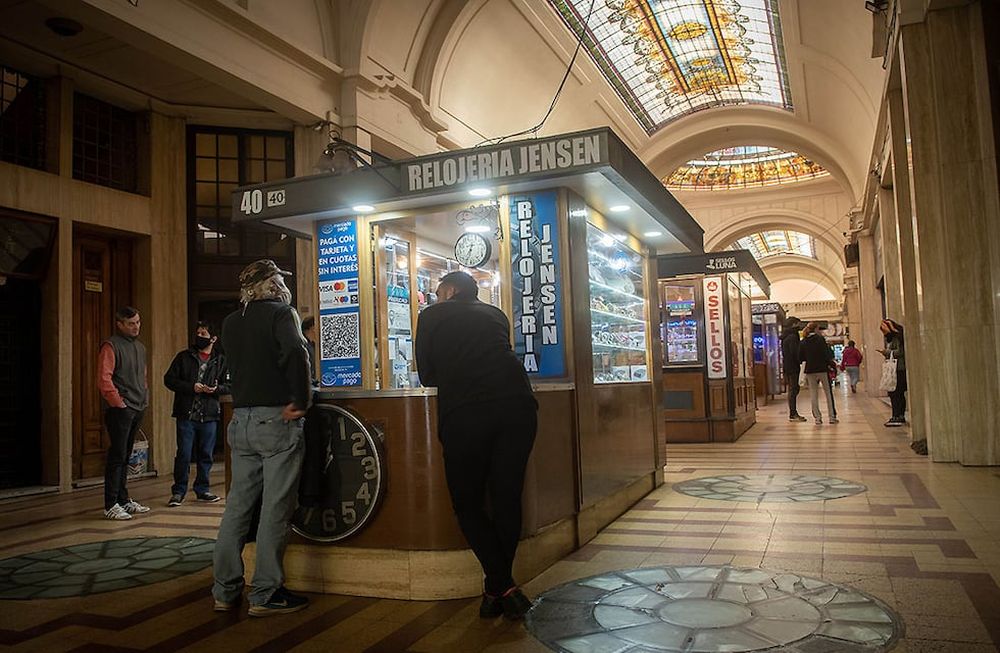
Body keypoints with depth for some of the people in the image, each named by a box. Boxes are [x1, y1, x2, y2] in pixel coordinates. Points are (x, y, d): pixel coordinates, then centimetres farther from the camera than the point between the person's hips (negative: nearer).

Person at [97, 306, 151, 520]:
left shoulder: (140, 347, 18)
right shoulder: (111, 346, -8)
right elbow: (104, 380, -16)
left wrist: (145, 398, 15)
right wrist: (118, 403, -14)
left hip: (138, 409, 8)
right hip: (120, 410, -8)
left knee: (125, 456, 14)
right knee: (117, 456, -6)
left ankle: (124, 500, 20)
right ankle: (111, 505, -1)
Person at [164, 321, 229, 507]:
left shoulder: (220, 361, 8)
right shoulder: (184, 356, 5)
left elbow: (229, 385, 10)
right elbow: (169, 379, 1)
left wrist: (216, 389, -12)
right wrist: (191, 387, -11)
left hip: (209, 416, 2)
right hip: (186, 414, -2)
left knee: (206, 455, 9)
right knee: (183, 454, -1)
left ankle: (202, 490, 21)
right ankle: (178, 491, 11)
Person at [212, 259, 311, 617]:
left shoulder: (230, 322, 13)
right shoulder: (281, 312, -7)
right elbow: (295, 351, -25)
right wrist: (300, 401, -18)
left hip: (241, 420, 7)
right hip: (277, 420, -7)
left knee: (238, 505, 12)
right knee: (275, 509, 0)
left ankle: (225, 590, 19)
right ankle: (265, 594, 5)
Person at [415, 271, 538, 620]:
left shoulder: (432, 316, 17)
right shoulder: (496, 314, 26)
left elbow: (426, 374, 21)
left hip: (463, 413, -3)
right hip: (517, 405, 4)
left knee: (468, 503, 10)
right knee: (507, 497, 13)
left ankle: (500, 586, 2)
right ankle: (501, 585, 18)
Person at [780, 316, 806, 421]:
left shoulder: (785, 337, 16)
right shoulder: (792, 337, -14)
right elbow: (794, 352, -20)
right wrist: (800, 360, -5)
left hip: (787, 366, 10)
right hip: (793, 366, -10)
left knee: (792, 389, 13)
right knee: (793, 389, -8)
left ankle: (793, 413, 18)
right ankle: (793, 414, -7)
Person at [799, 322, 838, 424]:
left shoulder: (802, 342, 2)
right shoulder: (820, 339, -8)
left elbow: (801, 357, 3)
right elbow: (826, 354, -11)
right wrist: (832, 363, 4)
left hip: (810, 371, 3)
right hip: (822, 369, -3)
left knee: (814, 395, 8)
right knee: (828, 393, 7)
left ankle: (817, 417, 6)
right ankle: (832, 417, 8)